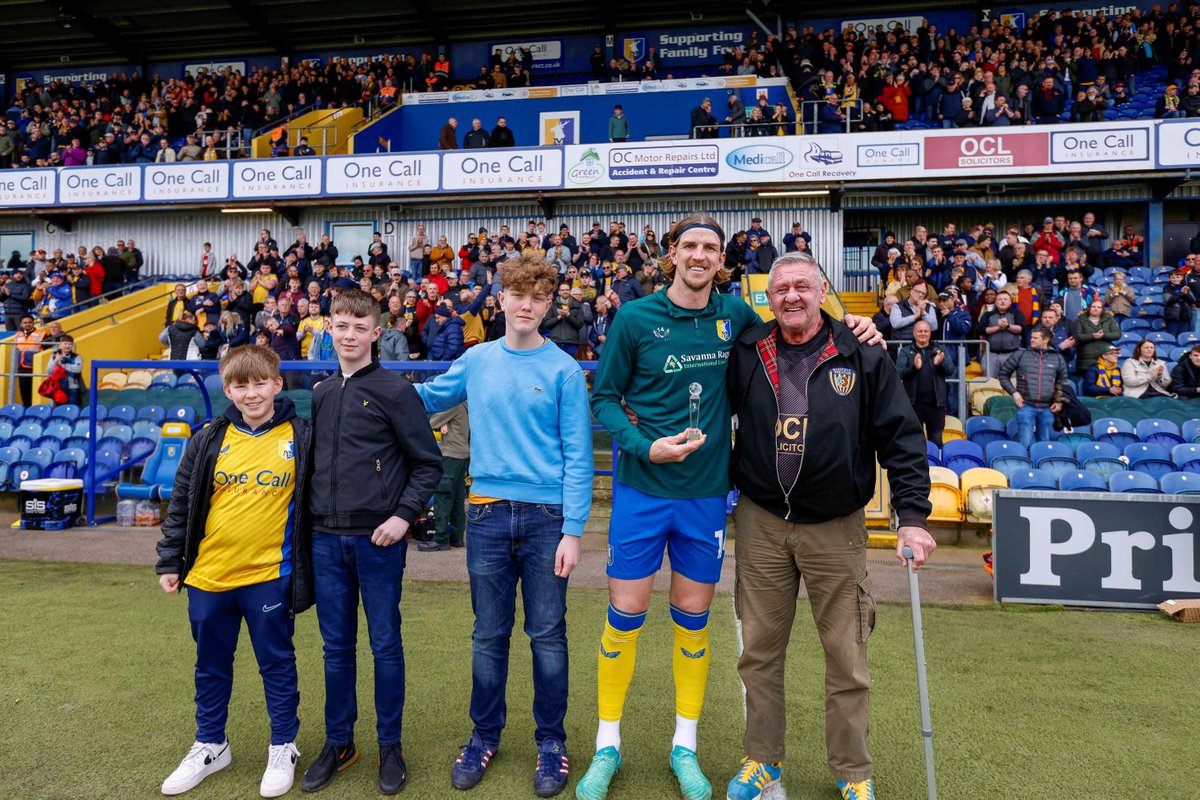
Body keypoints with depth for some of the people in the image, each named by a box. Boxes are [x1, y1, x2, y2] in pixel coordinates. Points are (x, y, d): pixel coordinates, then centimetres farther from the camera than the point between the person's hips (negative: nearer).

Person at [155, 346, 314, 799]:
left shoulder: (300, 438, -4)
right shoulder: (209, 441, 2)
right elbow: (181, 503, 8)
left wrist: (305, 572, 1)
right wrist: (169, 563, 7)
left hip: (269, 577, -3)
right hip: (208, 576, 3)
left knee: (277, 664, 10)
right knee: (211, 666, 18)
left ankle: (283, 748, 27)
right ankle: (210, 746, 37)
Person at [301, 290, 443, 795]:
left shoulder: (395, 391, -6)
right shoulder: (319, 396, 11)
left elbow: (428, 463, -5)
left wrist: (404, 515, -14)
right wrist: (312, 513, 10)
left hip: (378, 540, -4)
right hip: (326, 540, 5)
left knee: (385, 644, 6)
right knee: (336, 646, 13)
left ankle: (390, 747, 22)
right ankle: (338, 742, 29)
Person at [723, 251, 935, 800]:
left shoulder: (862, 357, -4)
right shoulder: (745, 354, 1)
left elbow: (901, 438, -3)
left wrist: (912, 515, -10)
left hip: (836, 528, -1)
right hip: (760, 523, 2)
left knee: (846, 657, 8)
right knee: (759, 651, 12)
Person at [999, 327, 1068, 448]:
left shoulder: (1057, 359, 9)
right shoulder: (1020, 355, 1)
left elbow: (1063, 381, 20)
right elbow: (1003, 374, 7)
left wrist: (1060, 401, 9)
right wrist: (1013, 392, -5)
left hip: (1047, 409, 3)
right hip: (1026, 406, -3)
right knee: (1024, 443, -7)